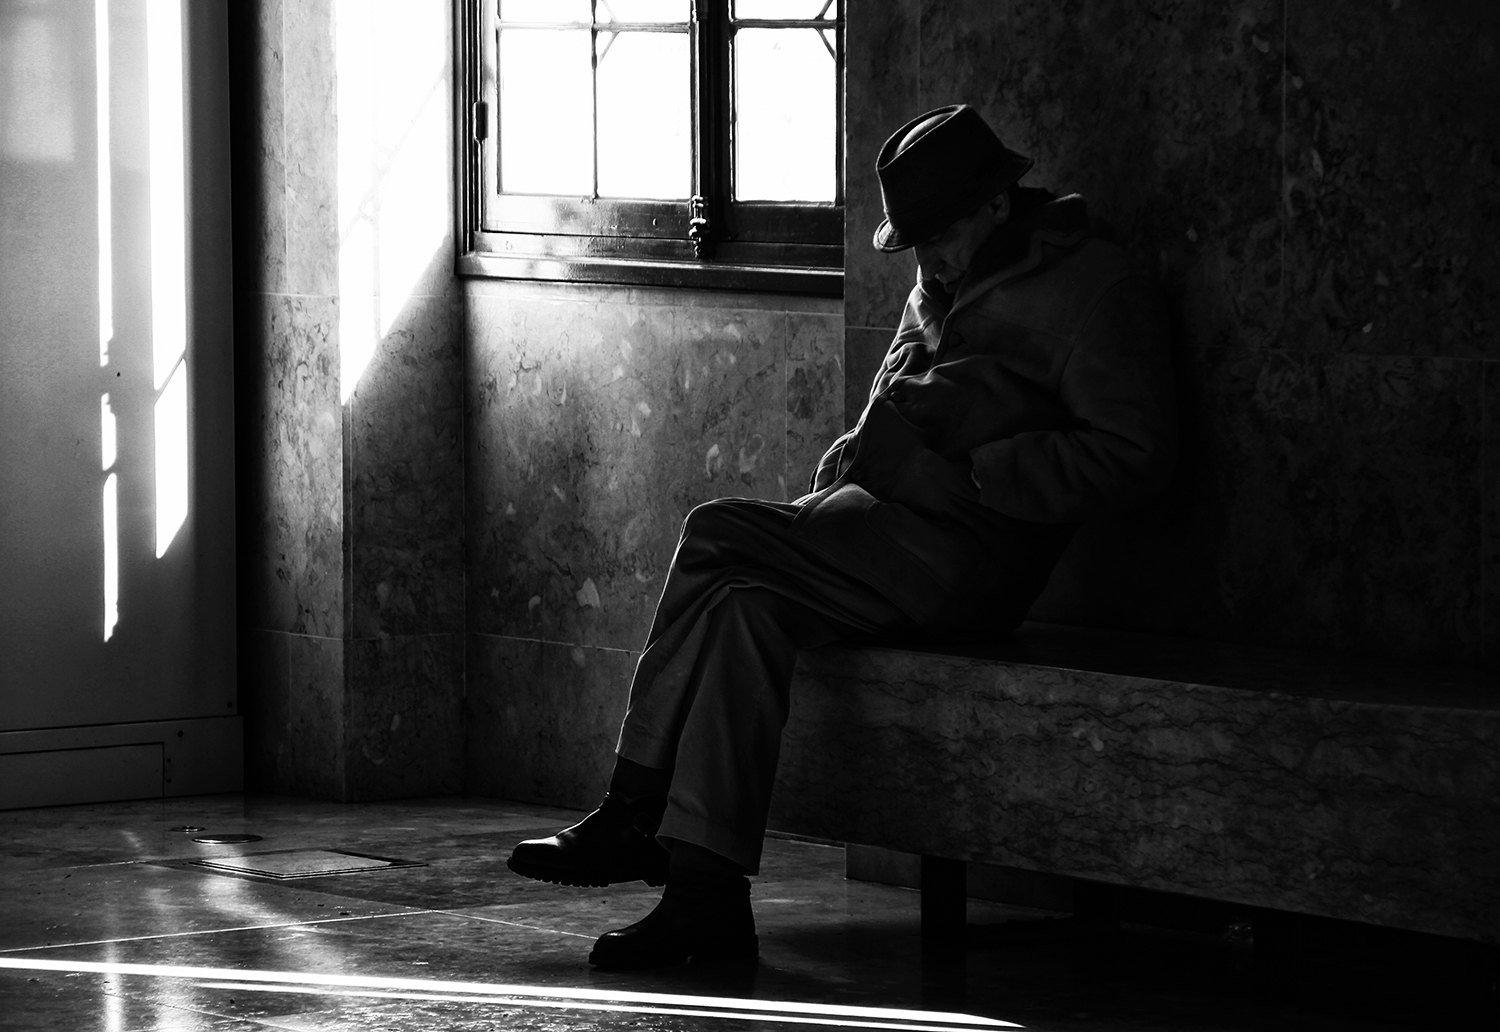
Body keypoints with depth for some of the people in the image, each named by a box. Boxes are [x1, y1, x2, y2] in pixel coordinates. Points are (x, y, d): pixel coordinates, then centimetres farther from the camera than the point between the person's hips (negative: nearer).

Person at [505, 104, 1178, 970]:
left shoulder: (1096, 294, -4)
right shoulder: (946, 283, 23)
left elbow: (1136, 455, -12)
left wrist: (967, 475, -15)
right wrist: (859, 454, 9)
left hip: (972, 555, -8)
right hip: (891, 530, 8)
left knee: (718, 540, -19)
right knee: (746, 607, -17)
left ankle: (639, 817, -14)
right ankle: (706, 891, -19)